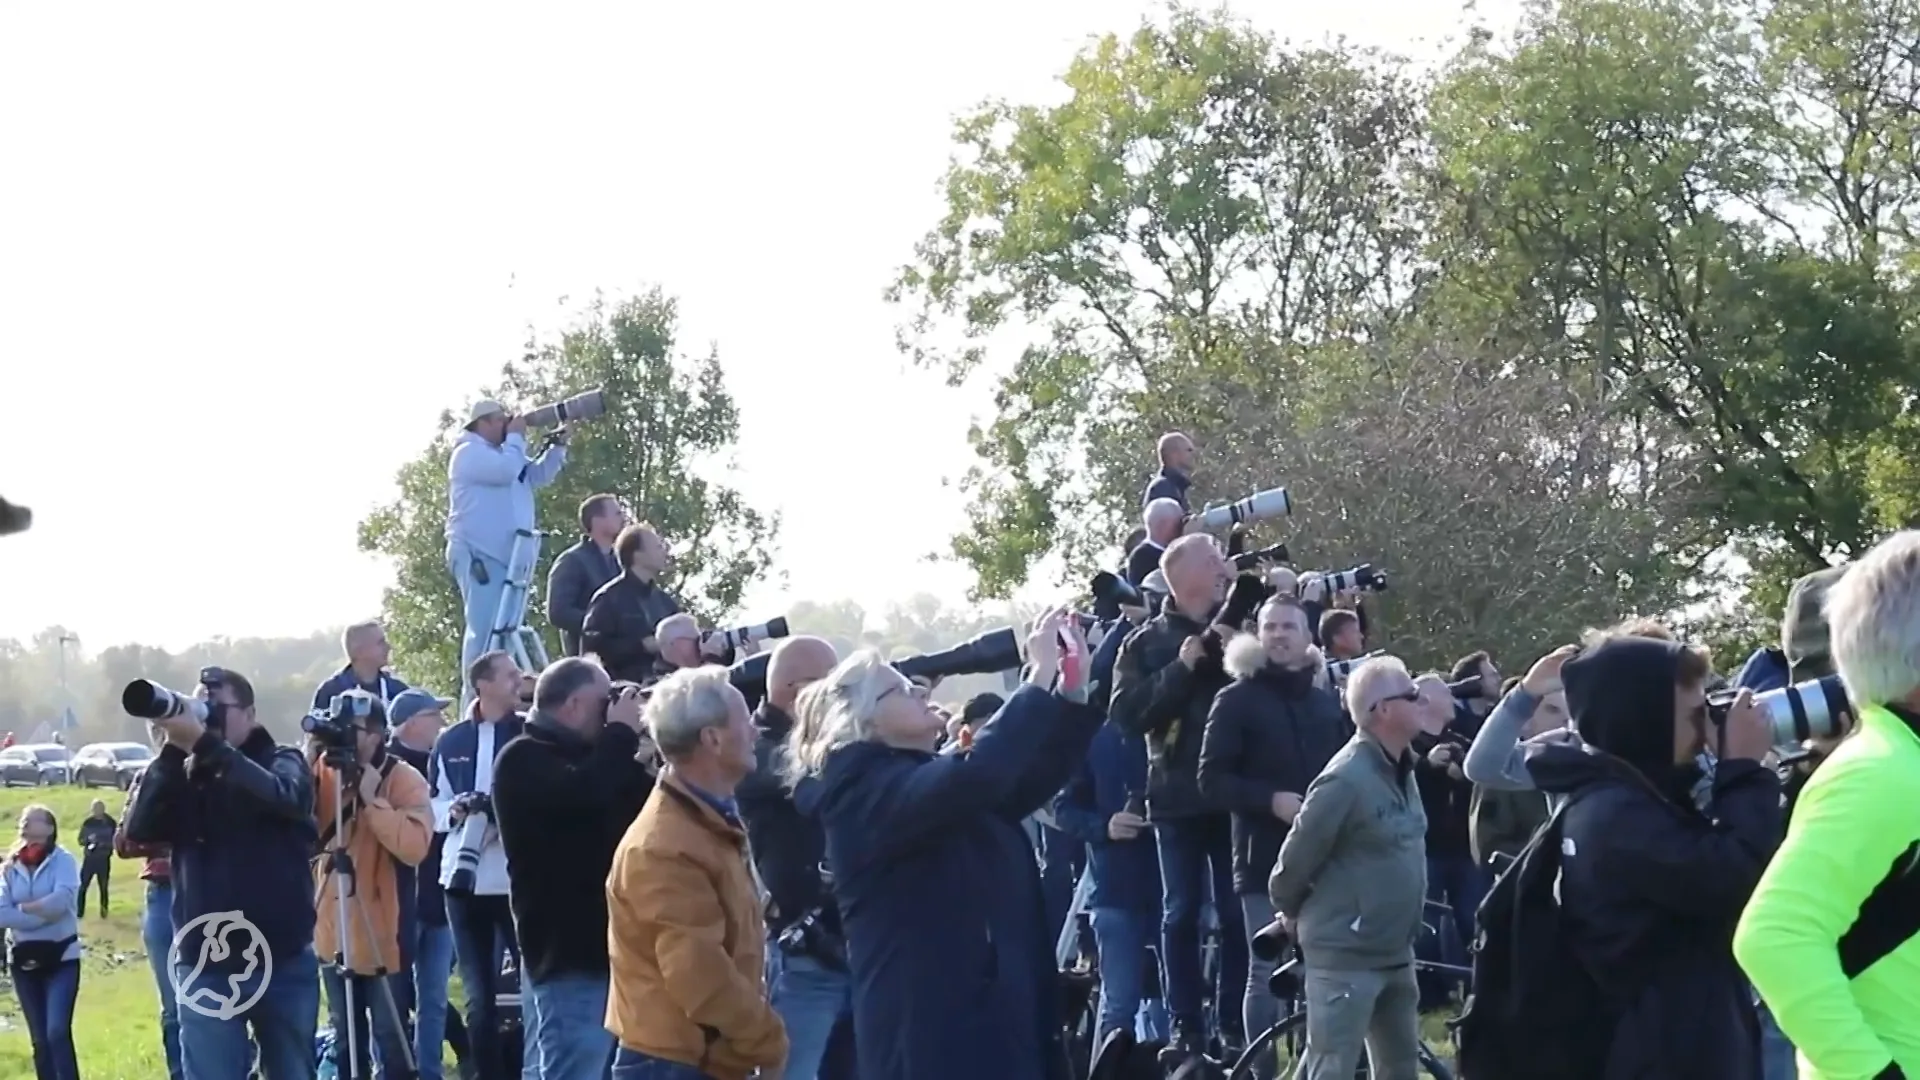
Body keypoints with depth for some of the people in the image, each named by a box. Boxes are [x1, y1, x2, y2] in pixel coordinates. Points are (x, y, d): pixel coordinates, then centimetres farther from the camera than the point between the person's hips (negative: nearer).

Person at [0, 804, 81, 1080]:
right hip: (24, 959, 4)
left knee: (57, 1032, -16)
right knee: (39, 1039, 8)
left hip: (61, 957, -4)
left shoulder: (62, 860, -7)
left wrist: (23, 908, -12)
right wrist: (43, 913, -17)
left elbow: (61, 901, -23)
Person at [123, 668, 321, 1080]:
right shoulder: (183, 776, 8)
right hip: (205, 967, 1)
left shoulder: (283, 763, 2)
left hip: (285, 962, -1)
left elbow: (281, 796, -22)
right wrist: (173, 750, -16)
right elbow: (138, 831, -7)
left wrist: (203, 743, -29)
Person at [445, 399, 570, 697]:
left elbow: (538, 476, 24)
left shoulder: (503, 453, 24)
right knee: (485, 628, -15)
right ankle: (476, 700, -17)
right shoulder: (469, 452, -5)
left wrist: (557, 447, 10)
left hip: (507, 556, 10)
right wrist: (515, 437, -6)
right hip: (479, 555, -10)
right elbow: (506, 471, -21)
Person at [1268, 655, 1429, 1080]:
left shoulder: (1400, 769, 7)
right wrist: (1295, 916, 2)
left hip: (1394, 953, 9)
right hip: (1346, 955, -9)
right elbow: (1297, 856, -14)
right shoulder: (1347, 779, -21)